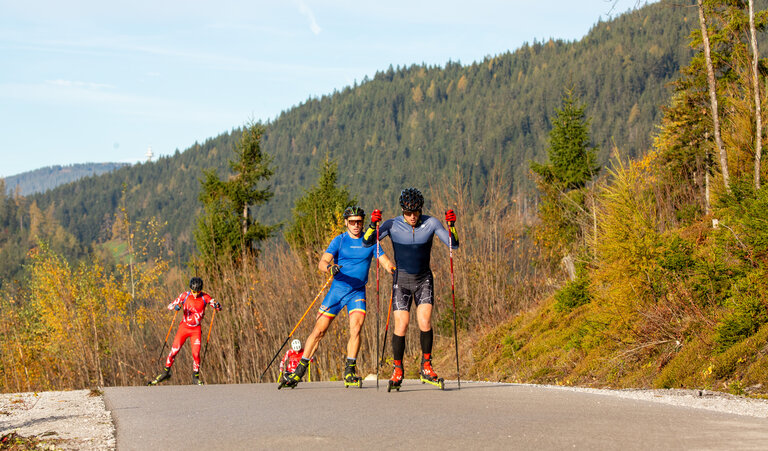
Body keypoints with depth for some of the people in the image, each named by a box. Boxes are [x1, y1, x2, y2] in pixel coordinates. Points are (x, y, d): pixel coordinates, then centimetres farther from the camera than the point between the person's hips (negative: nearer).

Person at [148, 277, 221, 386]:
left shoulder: (205, 297, -7)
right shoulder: (185, 296, -8)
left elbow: (218, 307, -8)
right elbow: (170, 306, -7)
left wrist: (217, 305, -33)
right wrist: (175, 306, -31)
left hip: (196, 329, 0)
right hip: (184, 327, 0)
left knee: (196, 353, -11)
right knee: (174, 350, -2)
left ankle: (195, 376, 5)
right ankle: (166, 372, 17)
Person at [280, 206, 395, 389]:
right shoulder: (339, 241, -1)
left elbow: (386, 262, 0)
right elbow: (322, 263, -12)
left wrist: (395, 270, -23)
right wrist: (330, 267, -35)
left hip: (358, 292, 0)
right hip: (337, 289, 0)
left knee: (355, 329, -19)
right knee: (319, 330, -1)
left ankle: (350, 373, -10)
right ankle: (299, 371, 7)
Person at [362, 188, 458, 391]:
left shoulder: (430, 223, -8)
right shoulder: (392, 225, -10)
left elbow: (454, 245, -10)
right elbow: (366, 243, -16)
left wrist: (451, 226, -27)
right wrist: (373, 225, -33)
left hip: (424, 279, 1)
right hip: (401, 280, -1)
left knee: (425, 322, -16)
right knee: (401, 326, -10)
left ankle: (426, 368, -1)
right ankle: (397, 372, 4)